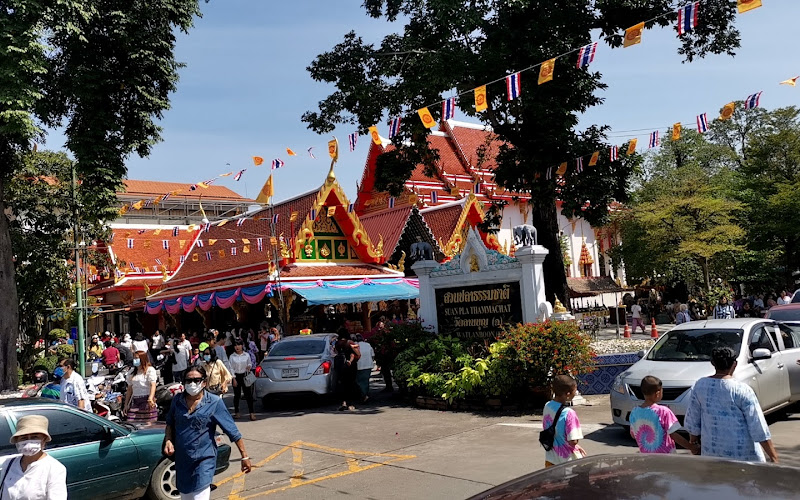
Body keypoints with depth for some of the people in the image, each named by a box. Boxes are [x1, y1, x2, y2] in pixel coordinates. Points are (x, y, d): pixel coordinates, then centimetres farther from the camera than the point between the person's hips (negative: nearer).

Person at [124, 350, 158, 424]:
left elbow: (153, 385, -14)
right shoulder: (132, 372, 17)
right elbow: (129, 389, 20)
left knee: (147, 424, -9)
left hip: (147, 401, -5)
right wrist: (126, 404, 15)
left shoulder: (150, 370, -2)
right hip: (134, 402, 5)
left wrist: (150, 398, -30)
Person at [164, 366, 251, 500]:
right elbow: (170, 423, 20)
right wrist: (168, 441, 1)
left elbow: (232, 431, -7)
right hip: (181, 459, 5)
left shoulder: (214, 402, -9)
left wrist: (244, 456, -8)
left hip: (203, 460, -5)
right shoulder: (177, 399, 2)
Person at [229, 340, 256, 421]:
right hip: (236, 376, 0)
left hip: (245, 375, 0)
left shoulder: (247, 355, 3)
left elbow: (250, 363, 13)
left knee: (248, 394, -4)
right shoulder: (232, 357, 0)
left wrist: (249, 366, -12)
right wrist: (234, 379, -7)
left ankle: (252, 413, -3)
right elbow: (231, 368, 0)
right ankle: (236, 412, 19)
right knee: (237, 395, 6)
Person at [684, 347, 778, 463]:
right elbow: (758, 427, -13)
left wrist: (693, 440, 21)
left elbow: (692, 418, 6)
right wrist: (773, 455, -7)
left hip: (711, 450, 4)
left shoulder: (700, 385, -3)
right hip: (742, 453, -4)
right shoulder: (742, 390, -14)